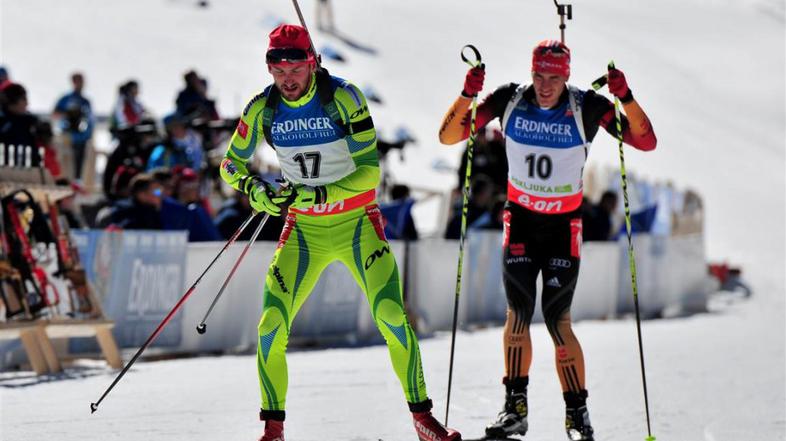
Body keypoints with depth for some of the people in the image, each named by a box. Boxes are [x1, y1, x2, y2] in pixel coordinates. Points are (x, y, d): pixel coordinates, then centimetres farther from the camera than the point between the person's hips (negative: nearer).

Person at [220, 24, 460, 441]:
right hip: (304, 228, 3)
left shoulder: (343, 97, -17)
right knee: (272, 325, -9)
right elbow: (231, 163, 3)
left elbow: (370, 169, -18)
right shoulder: (263, 109, -7)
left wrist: (318, 194, -30)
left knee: (392, 316, -14)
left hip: (356, 222, -3)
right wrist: (252, 187, -19)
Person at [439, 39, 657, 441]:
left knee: (558, 320, -9)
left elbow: (645, 141, -17)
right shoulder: (510, 99, -9)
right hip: (520, 219, 2)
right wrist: (468, 94, -24)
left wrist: (625, 98, -31)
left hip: (564, 225, -2)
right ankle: (515, 407, 0)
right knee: (518, 310, -9)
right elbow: (448, 136, -8)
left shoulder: (586, 106, -13)